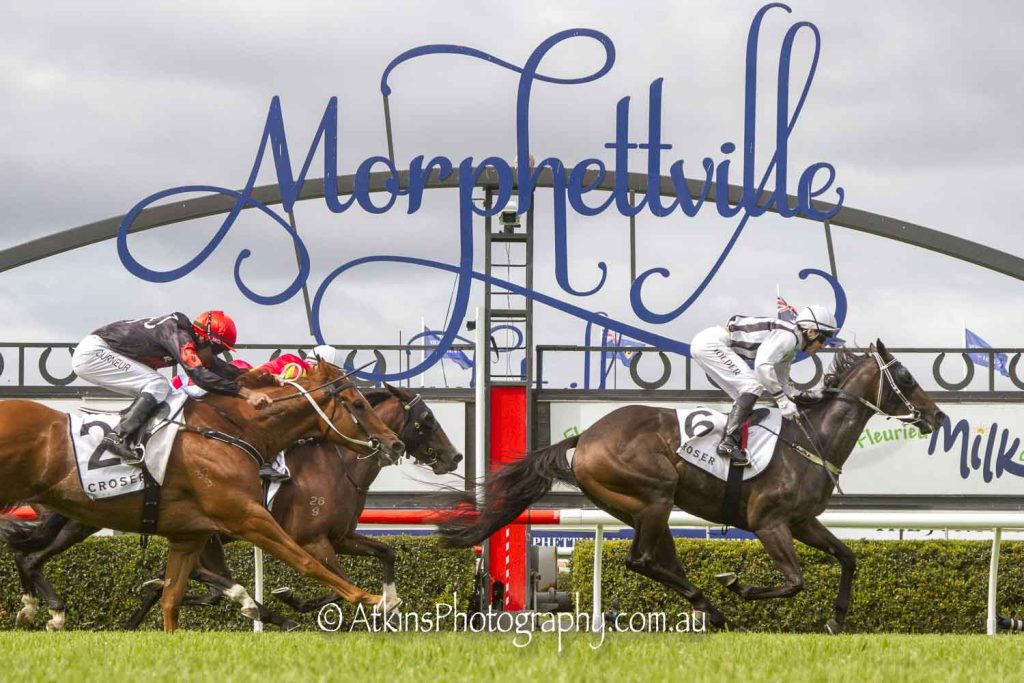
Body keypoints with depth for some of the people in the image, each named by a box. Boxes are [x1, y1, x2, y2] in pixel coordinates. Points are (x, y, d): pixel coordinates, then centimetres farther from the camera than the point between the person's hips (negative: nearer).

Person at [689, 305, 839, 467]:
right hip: (710, 344, -10)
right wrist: (782, 400, -22)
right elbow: (762, 366, -28)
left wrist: (808, 395, 4)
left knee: (744, 396, 12)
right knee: (752, 386, -16)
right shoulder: (787, 336, -16)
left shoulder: (790, 349, 16)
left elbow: (781, 385, 20)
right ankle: (728, 442, -22)